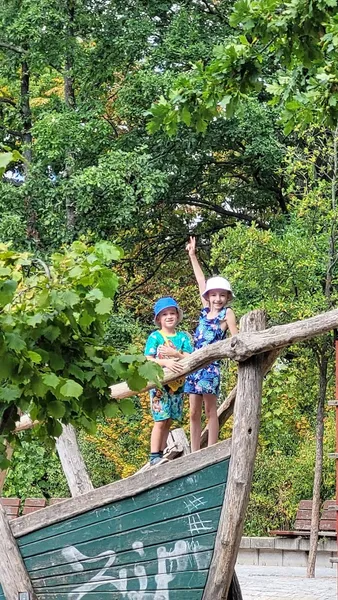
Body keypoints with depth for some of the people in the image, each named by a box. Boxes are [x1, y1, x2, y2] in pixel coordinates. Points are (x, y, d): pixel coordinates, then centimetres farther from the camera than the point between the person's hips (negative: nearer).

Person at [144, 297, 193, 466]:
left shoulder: (183, 337, 7)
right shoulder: (155, 337, -2)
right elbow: (148, 360, -10)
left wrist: (174, 354, -18)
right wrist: (166, 362, -26)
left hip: (177, 384, 4)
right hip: (160, 383, -4)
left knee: (168, 421, 8)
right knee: (160, 421, -8)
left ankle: (162, 453, 16)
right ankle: (154, 456, -4)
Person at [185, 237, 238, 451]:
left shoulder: (227, 313, 1)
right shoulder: (206, 310, 14)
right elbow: (201, 281, 19)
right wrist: (193, 256, 24)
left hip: (211, 365, -6)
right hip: (195, 363, 6)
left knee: (210, 410, -5)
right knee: (194, 412, 5)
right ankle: (195, 454, 7)